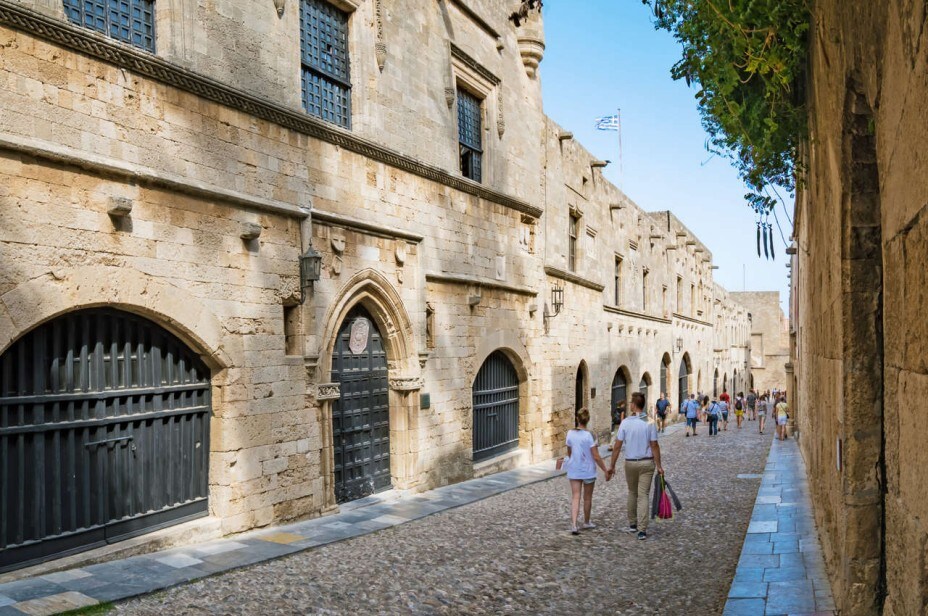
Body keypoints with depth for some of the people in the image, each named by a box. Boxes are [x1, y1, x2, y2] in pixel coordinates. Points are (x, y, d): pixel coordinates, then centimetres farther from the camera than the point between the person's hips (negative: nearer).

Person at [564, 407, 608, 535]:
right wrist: (605, 470, -6)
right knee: (587, 498, 15)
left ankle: (574, 524, -12)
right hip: (588, 471, -2)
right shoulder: (589, 435, -16)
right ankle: (586, 522, 31)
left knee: (575, 497, 2)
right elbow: (596, 457, -16)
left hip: (574, 471, 3)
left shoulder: (570, 434, -3)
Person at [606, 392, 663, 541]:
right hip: (647, 463, -1)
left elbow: (617, 446, -7)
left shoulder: (625, 423, -8)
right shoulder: (650, 423, -8)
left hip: (630, 463, 1)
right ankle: (642, 530, -2)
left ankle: (633, 524, 28)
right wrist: (658, 466, -1)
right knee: (643, 495, 1)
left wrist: (612, 466, 0)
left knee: (632, 493, 19)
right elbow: (654, 446, -9)